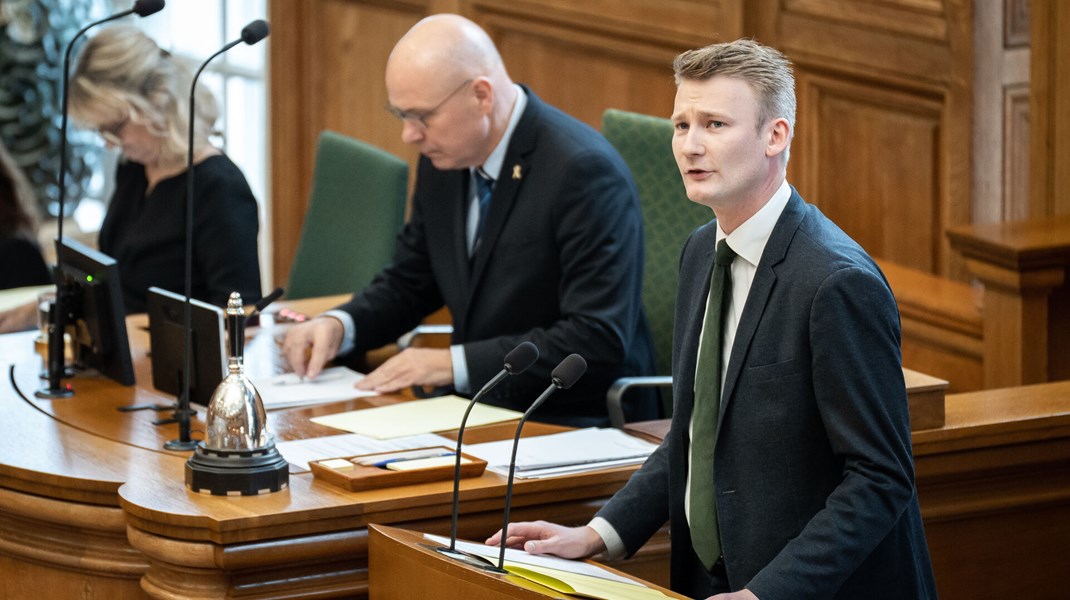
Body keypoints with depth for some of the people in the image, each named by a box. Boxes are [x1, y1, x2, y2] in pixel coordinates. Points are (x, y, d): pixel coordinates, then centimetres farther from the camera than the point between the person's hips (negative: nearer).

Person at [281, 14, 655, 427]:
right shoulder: (443, 159, 4)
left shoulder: (584, 171, -19)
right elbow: (409, 282, 18)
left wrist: (453, 363, -23)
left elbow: (599, 342, -23)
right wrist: (339, 325, -3)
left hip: (573, 425, -8)